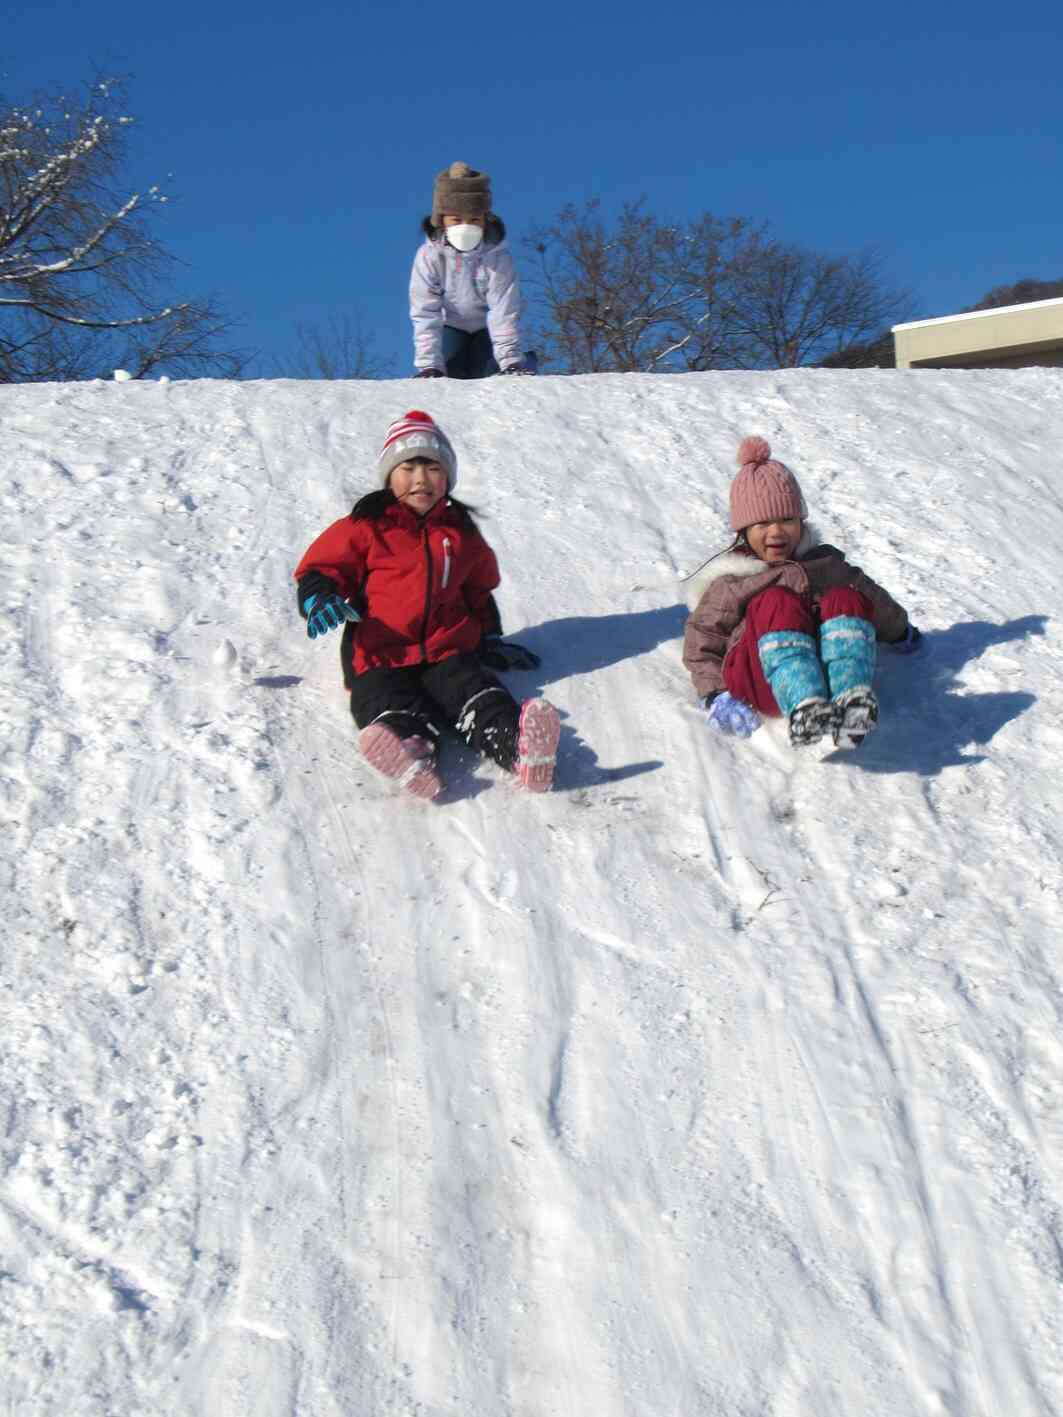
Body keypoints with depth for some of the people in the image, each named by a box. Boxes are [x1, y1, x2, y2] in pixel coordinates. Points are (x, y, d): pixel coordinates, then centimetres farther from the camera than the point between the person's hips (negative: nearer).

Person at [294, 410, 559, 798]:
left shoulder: (461, 533, 19)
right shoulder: (366, 527, 7)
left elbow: (480, 591, 34)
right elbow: (319, 568, 7)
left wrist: (491, 639, 29)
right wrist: (320, 599, -14)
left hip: (448, 651, 2)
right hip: (380, 655, -2)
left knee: (479, 697, -29)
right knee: (391, 708, -35)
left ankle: (516, 744, -58)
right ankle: (413, 752, -65)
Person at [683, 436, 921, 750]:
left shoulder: (825, 563, 25)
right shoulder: (728, 583, 14)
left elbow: (872, 599, 38)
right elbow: (700, 644, 11)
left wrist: (900, 631, 48)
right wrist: (716, 696, -3)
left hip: (823, 664, 3)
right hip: (760, 683, -3)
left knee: (845, 599, -23)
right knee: (777, 603, -30)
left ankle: (851, 701, -50)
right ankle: (804, 705, -57)